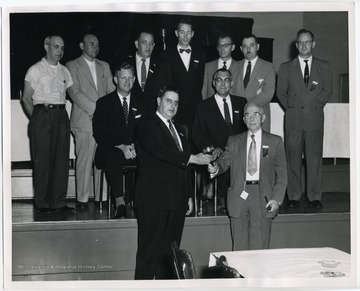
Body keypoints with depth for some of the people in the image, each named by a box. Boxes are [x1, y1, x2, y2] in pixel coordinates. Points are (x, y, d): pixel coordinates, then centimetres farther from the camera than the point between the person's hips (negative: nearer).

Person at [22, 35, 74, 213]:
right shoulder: (36, 69, 1)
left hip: (61, 115, 5)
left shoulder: (64, 71, 16)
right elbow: (26, 98, 0)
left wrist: (61, 114, 7)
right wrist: (37, 118, -1)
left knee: (61, 159, 2)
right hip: (42, 114, -5)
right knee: (42, 160, -3)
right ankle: (42, 203, 4)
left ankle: (59, 202, 8)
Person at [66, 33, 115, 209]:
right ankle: (82, 199, 0)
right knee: (84, 161, -6)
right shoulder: (72, 66, 7)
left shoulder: (104, 66, 22)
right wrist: (94, 108, -13)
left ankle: (101, 197, 5)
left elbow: (111, 91, 15)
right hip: (84, 121, -4)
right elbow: (75, 92, -5)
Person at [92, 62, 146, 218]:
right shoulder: (104, 103, 9)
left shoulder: (141, 103, 18)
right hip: (112, 150, -2)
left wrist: (135, 146, -10)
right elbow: (99, 133, 0)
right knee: (112, 158, -38)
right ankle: (120, 202, -43)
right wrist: (120, 146, -14)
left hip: (136, 150, 2)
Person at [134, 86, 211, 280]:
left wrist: (189, 196, 17)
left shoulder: (180, 130, 22)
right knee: (150, 251, -6)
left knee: (170, 252, 8)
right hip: (153, 200, -7)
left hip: (176, 202, 7)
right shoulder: (147, 126, -2)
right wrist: (191, 158, -21)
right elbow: (159, 150, -20)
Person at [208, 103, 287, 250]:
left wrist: (277, 198, -6)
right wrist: (215, 168, -21)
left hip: (263, 199, -1)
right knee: (239, 247, 4)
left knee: (260, 247, -1)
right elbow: (224, 161, 3)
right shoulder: (234, 141, 13)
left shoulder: (275, 141, 8)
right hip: (239, 196, 1)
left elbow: (282, 174, 5)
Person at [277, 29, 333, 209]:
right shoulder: (286, 68, 10)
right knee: (293, 159, 0)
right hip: (293, 119, 0)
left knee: (315, 158, -1)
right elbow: (281, 92, 11)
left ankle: (314, 197, 6)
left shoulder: (323, 67, 11)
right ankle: (293, 196, 8)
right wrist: (291, 108, 6)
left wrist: (314, 106, 4)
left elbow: (327, 91, 10)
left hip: (315, 118, 0)